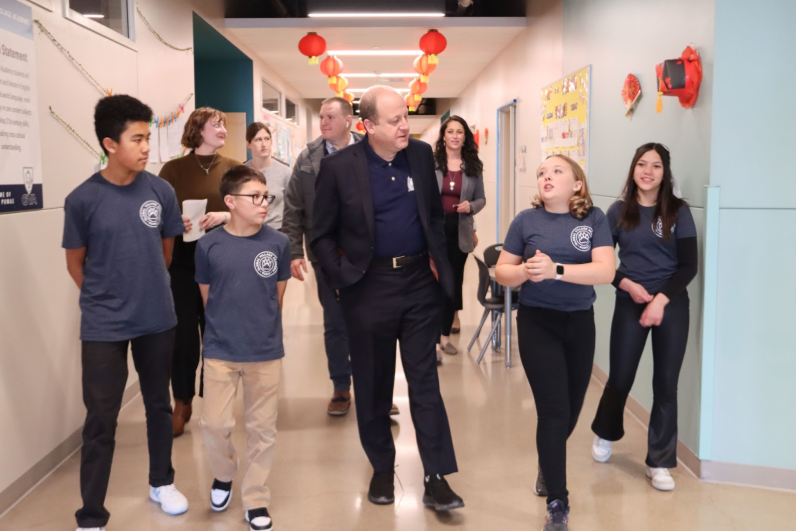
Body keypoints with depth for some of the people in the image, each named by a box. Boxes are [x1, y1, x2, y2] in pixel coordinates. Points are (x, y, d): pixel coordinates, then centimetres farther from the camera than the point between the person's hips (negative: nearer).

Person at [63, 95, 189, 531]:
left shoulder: (160, 191, -5)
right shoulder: (82, 200, -11)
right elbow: (75, 263, 1)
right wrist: (105, 298, 8)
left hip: (157, 320, 3)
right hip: (103, 327, -2)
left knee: (159, 405, 17)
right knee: (100, 421, 4)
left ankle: (161, 483, 38)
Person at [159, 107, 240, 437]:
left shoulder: (233, 169, 5)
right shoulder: (173, 169, 3)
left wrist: (224, 216, -16)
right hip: (182, 263, 0)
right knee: (183, 333, 2)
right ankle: (182, 403, 19)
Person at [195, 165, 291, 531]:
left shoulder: (278, 243, -7)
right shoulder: (209, 246, -8)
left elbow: (278, 294, 5)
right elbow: (207, 298, 5)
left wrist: (262, 327, 10)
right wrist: (228, 327, 9)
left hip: (266, 351, 1)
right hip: (220, 351, 0)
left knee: (262, 428, 9)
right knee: (214, 423, 3)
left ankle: (256, 499, 27)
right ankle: (224, 473, 35)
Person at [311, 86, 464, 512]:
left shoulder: (422, 154, 2)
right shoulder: (338, 166, -9)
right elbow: (322, 235, -2)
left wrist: (437, 258, 5)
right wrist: (342, 278, -11)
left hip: (419, 283, 2)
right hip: (369, 287, -2)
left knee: (425, 381, 5)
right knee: (373, 384, 11)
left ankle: (436, 477, 12)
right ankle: (382, 469, 29)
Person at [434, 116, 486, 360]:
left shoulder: (474, 166, 4)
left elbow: (481, 198, 9)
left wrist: (471, 207, -13)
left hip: (460, 232, 4)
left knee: (454, 283, 12)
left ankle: (446, 335, 27)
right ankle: (434, 341, 0)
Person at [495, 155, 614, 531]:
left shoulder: (594, 219, -5)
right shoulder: (526, 220, -5)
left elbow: (605, 271, -16)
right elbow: (502, 272, 0)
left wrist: (555, 270, -28)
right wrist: (525, 271, -21)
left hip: (580, 322, 2)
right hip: (537, 323, -2)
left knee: (572, 407, 16)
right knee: (553, 410, -6)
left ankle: (549, 465, 47)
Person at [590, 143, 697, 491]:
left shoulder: (679, 211, -1)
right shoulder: (619, 212, 2)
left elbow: (689, 265, -5)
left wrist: (660, 300, -16)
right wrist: (627, 284, -12)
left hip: (672, 304, 0)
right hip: (629, 303, 0)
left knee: (665, 383, 4)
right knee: (620, 378, 7)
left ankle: (659, 462, 18)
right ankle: (605, 433, 38)